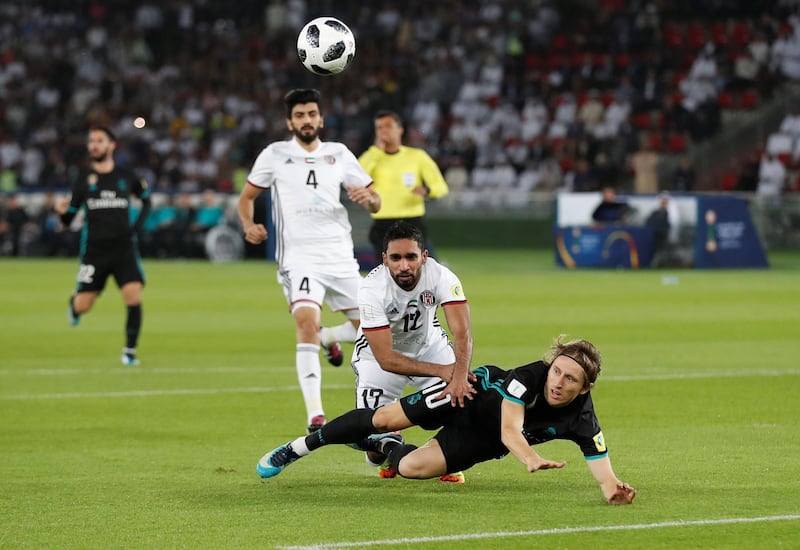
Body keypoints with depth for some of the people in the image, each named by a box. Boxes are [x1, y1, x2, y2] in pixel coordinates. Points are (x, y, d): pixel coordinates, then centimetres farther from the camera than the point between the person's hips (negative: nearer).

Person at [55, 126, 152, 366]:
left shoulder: (127, 177, 2)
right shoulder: (84, 181, 1)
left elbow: (146, 199, 22)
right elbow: (68, 220, 3)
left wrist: (138, 224, 7)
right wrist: (62, 211, -20)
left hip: (124, 247, 0)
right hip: (94, 249, 0)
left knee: (134, 297, -15)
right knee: (82, 306, 0)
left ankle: (129, 351, -2)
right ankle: (73, 302, 39)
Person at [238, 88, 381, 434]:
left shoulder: (339, 154, 9)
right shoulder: (275, 155, 3)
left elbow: (375, 203, 11)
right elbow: (246, 197, 14)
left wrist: (368, 197, -13)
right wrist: (249, 226, -6)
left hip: (340, 256, 4)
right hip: (298, 256, -4)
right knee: (306, 322, -25)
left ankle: (328, 338, 43)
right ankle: (315, 416, -26)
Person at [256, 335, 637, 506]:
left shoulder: (582, 422, -29)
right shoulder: (530, 377, -36)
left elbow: (603, 472, -33)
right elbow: (509, 428, -47)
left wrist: (613, 492, -57)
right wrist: (530, 459, -68)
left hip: (483, 440, 2)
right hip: (473, 394, -2)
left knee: (412, 468, -12)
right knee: (384, 418, -3)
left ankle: (388, 447, 29)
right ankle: (297, 449, 21)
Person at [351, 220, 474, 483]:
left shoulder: (441, 277, -28)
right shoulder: (371, 289, -32)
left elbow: (462, 333, -38)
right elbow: (386, 359, -33)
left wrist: (459, 375, -57)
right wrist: (441, 370, -41)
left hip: (428, 344, 2)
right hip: (378, 352, -2)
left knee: (463, 391, -24)